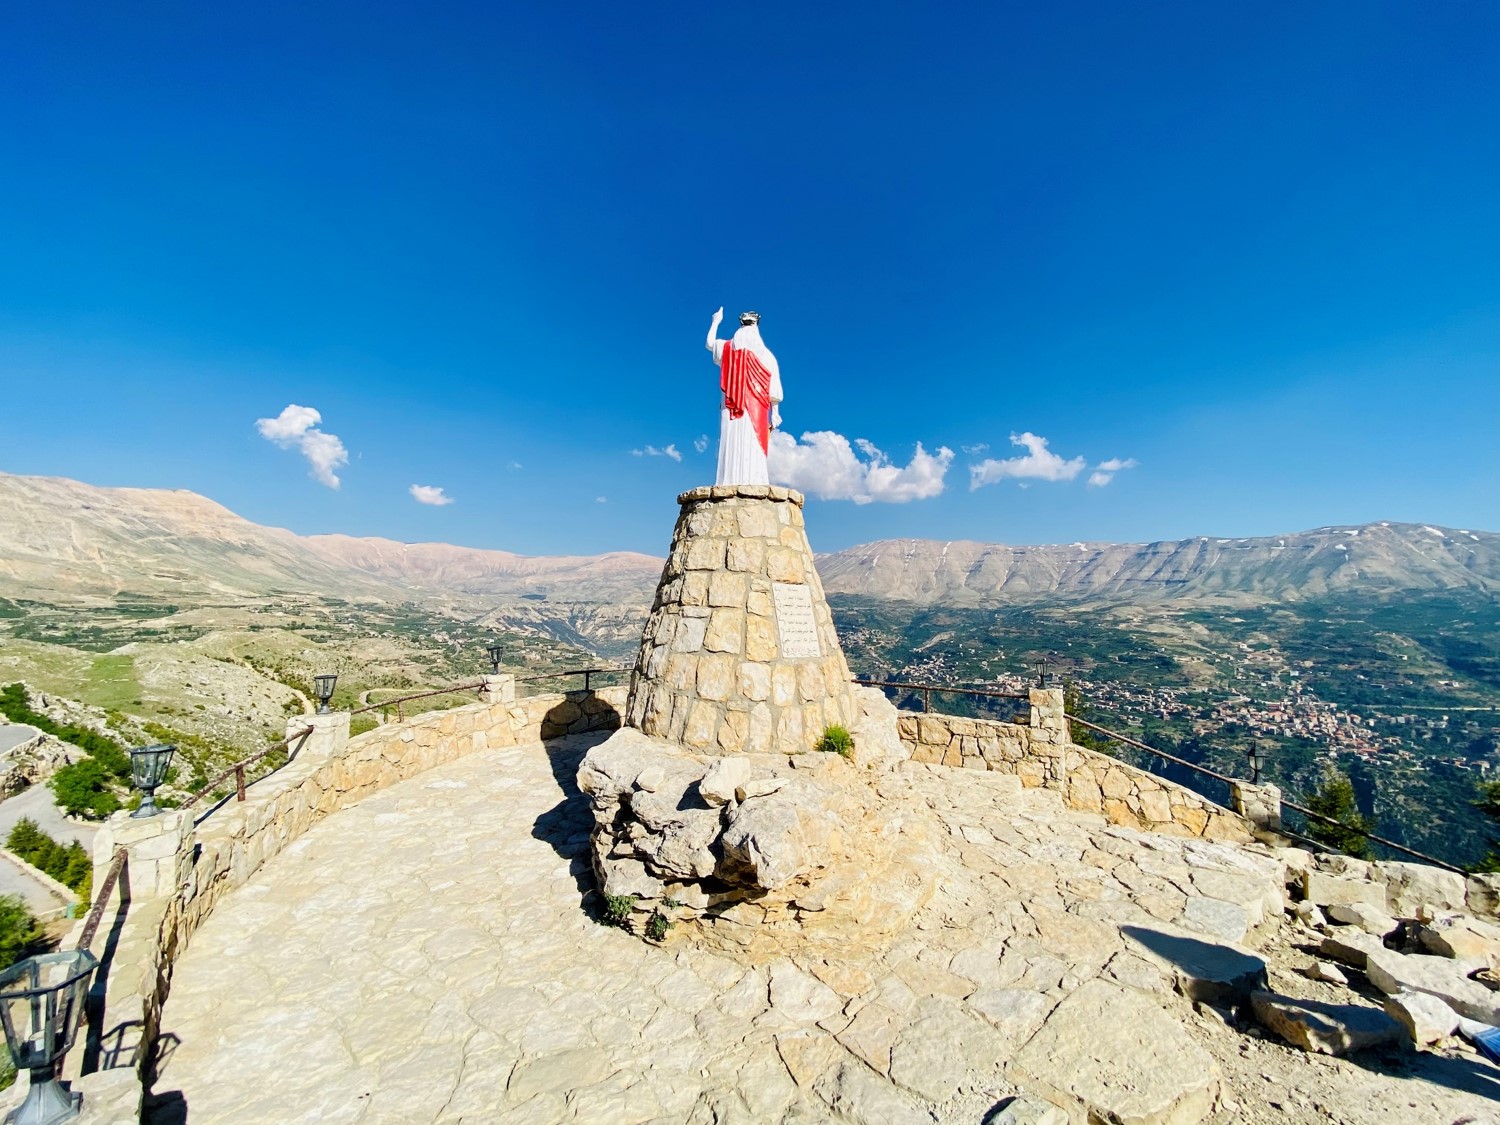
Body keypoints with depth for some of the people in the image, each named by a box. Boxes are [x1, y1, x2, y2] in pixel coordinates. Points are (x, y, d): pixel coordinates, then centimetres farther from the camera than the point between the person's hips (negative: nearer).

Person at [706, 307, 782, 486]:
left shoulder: (726, 348, 11)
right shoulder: (767, 355, 6)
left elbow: (709, 343, 33)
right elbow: (774, 391, 1)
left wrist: (716, 321, 47)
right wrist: (774, 413, 9)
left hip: (730, 410, 1)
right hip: (756, 411, -1)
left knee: (731, 450, -3)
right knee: (753, 453, -6)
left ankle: (730, 483, -11)